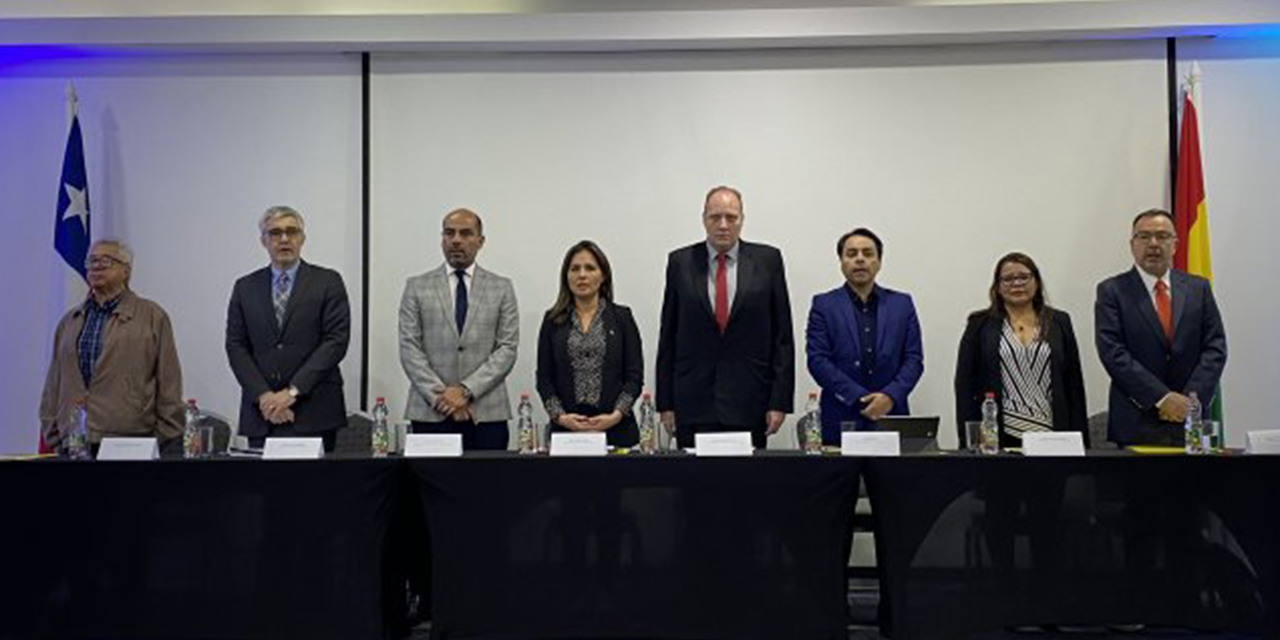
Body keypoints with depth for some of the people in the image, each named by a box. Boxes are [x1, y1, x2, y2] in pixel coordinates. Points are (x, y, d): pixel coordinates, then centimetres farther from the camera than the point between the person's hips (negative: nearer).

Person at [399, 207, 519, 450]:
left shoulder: (501, 288, 8)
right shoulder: (417, 287, 8)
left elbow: (507, 349, 0)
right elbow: (409, 348, 2)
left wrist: (466, 390, -11)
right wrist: (440, 395, -9)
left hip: (486, 413, 0)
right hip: (430, 412, 0)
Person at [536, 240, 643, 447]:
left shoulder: (621, 317, 5)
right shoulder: (553, 320, 8)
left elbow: (635, 376, 2)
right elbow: (544, 378, 6)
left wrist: (616, 415, -11)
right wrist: (559, 416, -9)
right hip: (567, 428, 1)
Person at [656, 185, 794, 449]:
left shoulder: (768, 260, 3)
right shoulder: (680, 262, 6)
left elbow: (783, 336, 2)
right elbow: (667, 337, 6)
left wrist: (780, 401, -4)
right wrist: (665, 402, 2)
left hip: (749, 403, 0)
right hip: (693, 405, 1)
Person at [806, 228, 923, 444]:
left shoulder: (902, 304, 12)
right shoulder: (823, 305, 5)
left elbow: (914, 359, 6)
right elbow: (817, 360, -3)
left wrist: (890, 396, -11)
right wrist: (860, 398, -11)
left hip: (890, 417, 2)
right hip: (841, 422, -1)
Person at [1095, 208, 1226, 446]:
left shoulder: (1198, 288, 10)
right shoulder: (1112, 291, 0)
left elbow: (1215, 348, 4)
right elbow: (1113, 353, -9)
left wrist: (1191, 400, -9)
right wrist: (1162, 398, -15)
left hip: (1189, 419, 3)